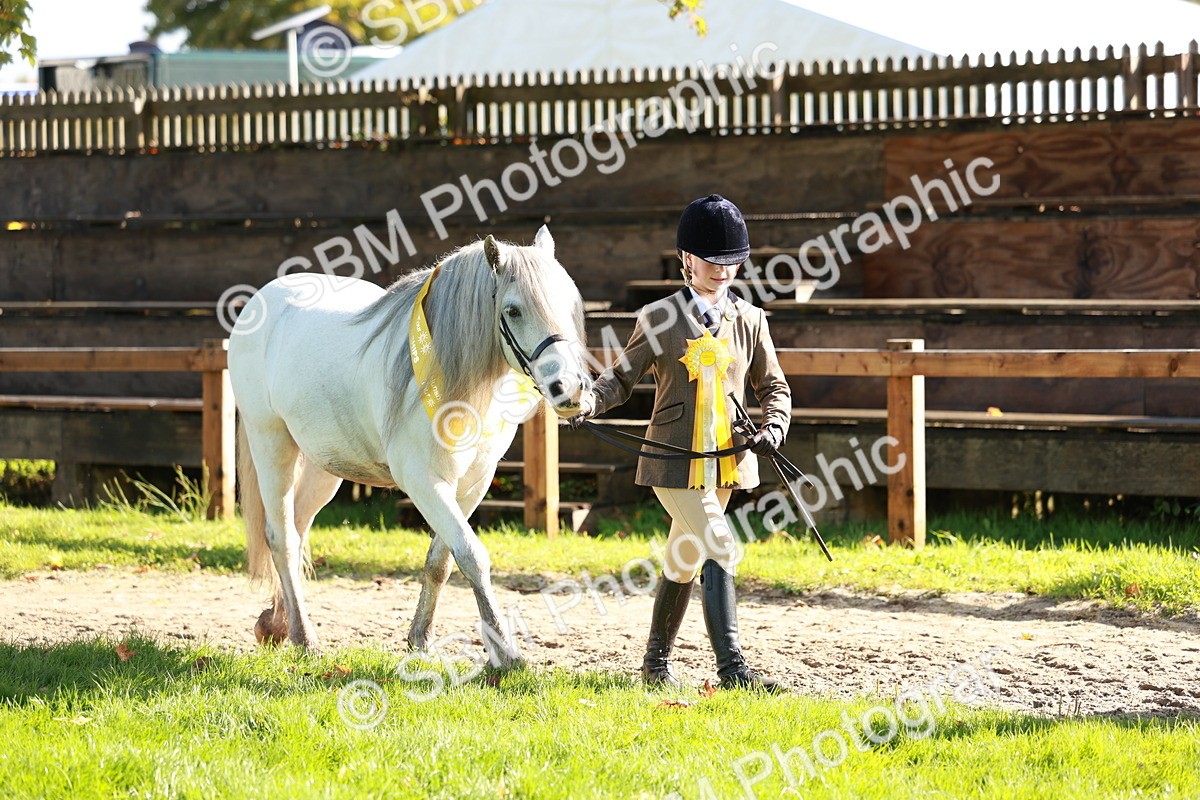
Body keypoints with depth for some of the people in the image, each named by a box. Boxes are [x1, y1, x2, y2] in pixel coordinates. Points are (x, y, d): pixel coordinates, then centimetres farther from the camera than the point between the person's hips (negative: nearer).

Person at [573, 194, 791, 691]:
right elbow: (623, 377, 1)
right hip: (674, 462, -5)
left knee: (684, 561, 15)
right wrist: (592, 400, -19)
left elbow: (773, 387, 13)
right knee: (719, 551, -18)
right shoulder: (659, 319, -3)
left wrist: (773, 428, -7)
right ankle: (731, 668, -20)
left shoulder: (749, 321, 7)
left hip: (727, 462, 5)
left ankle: (657, 662, 30)